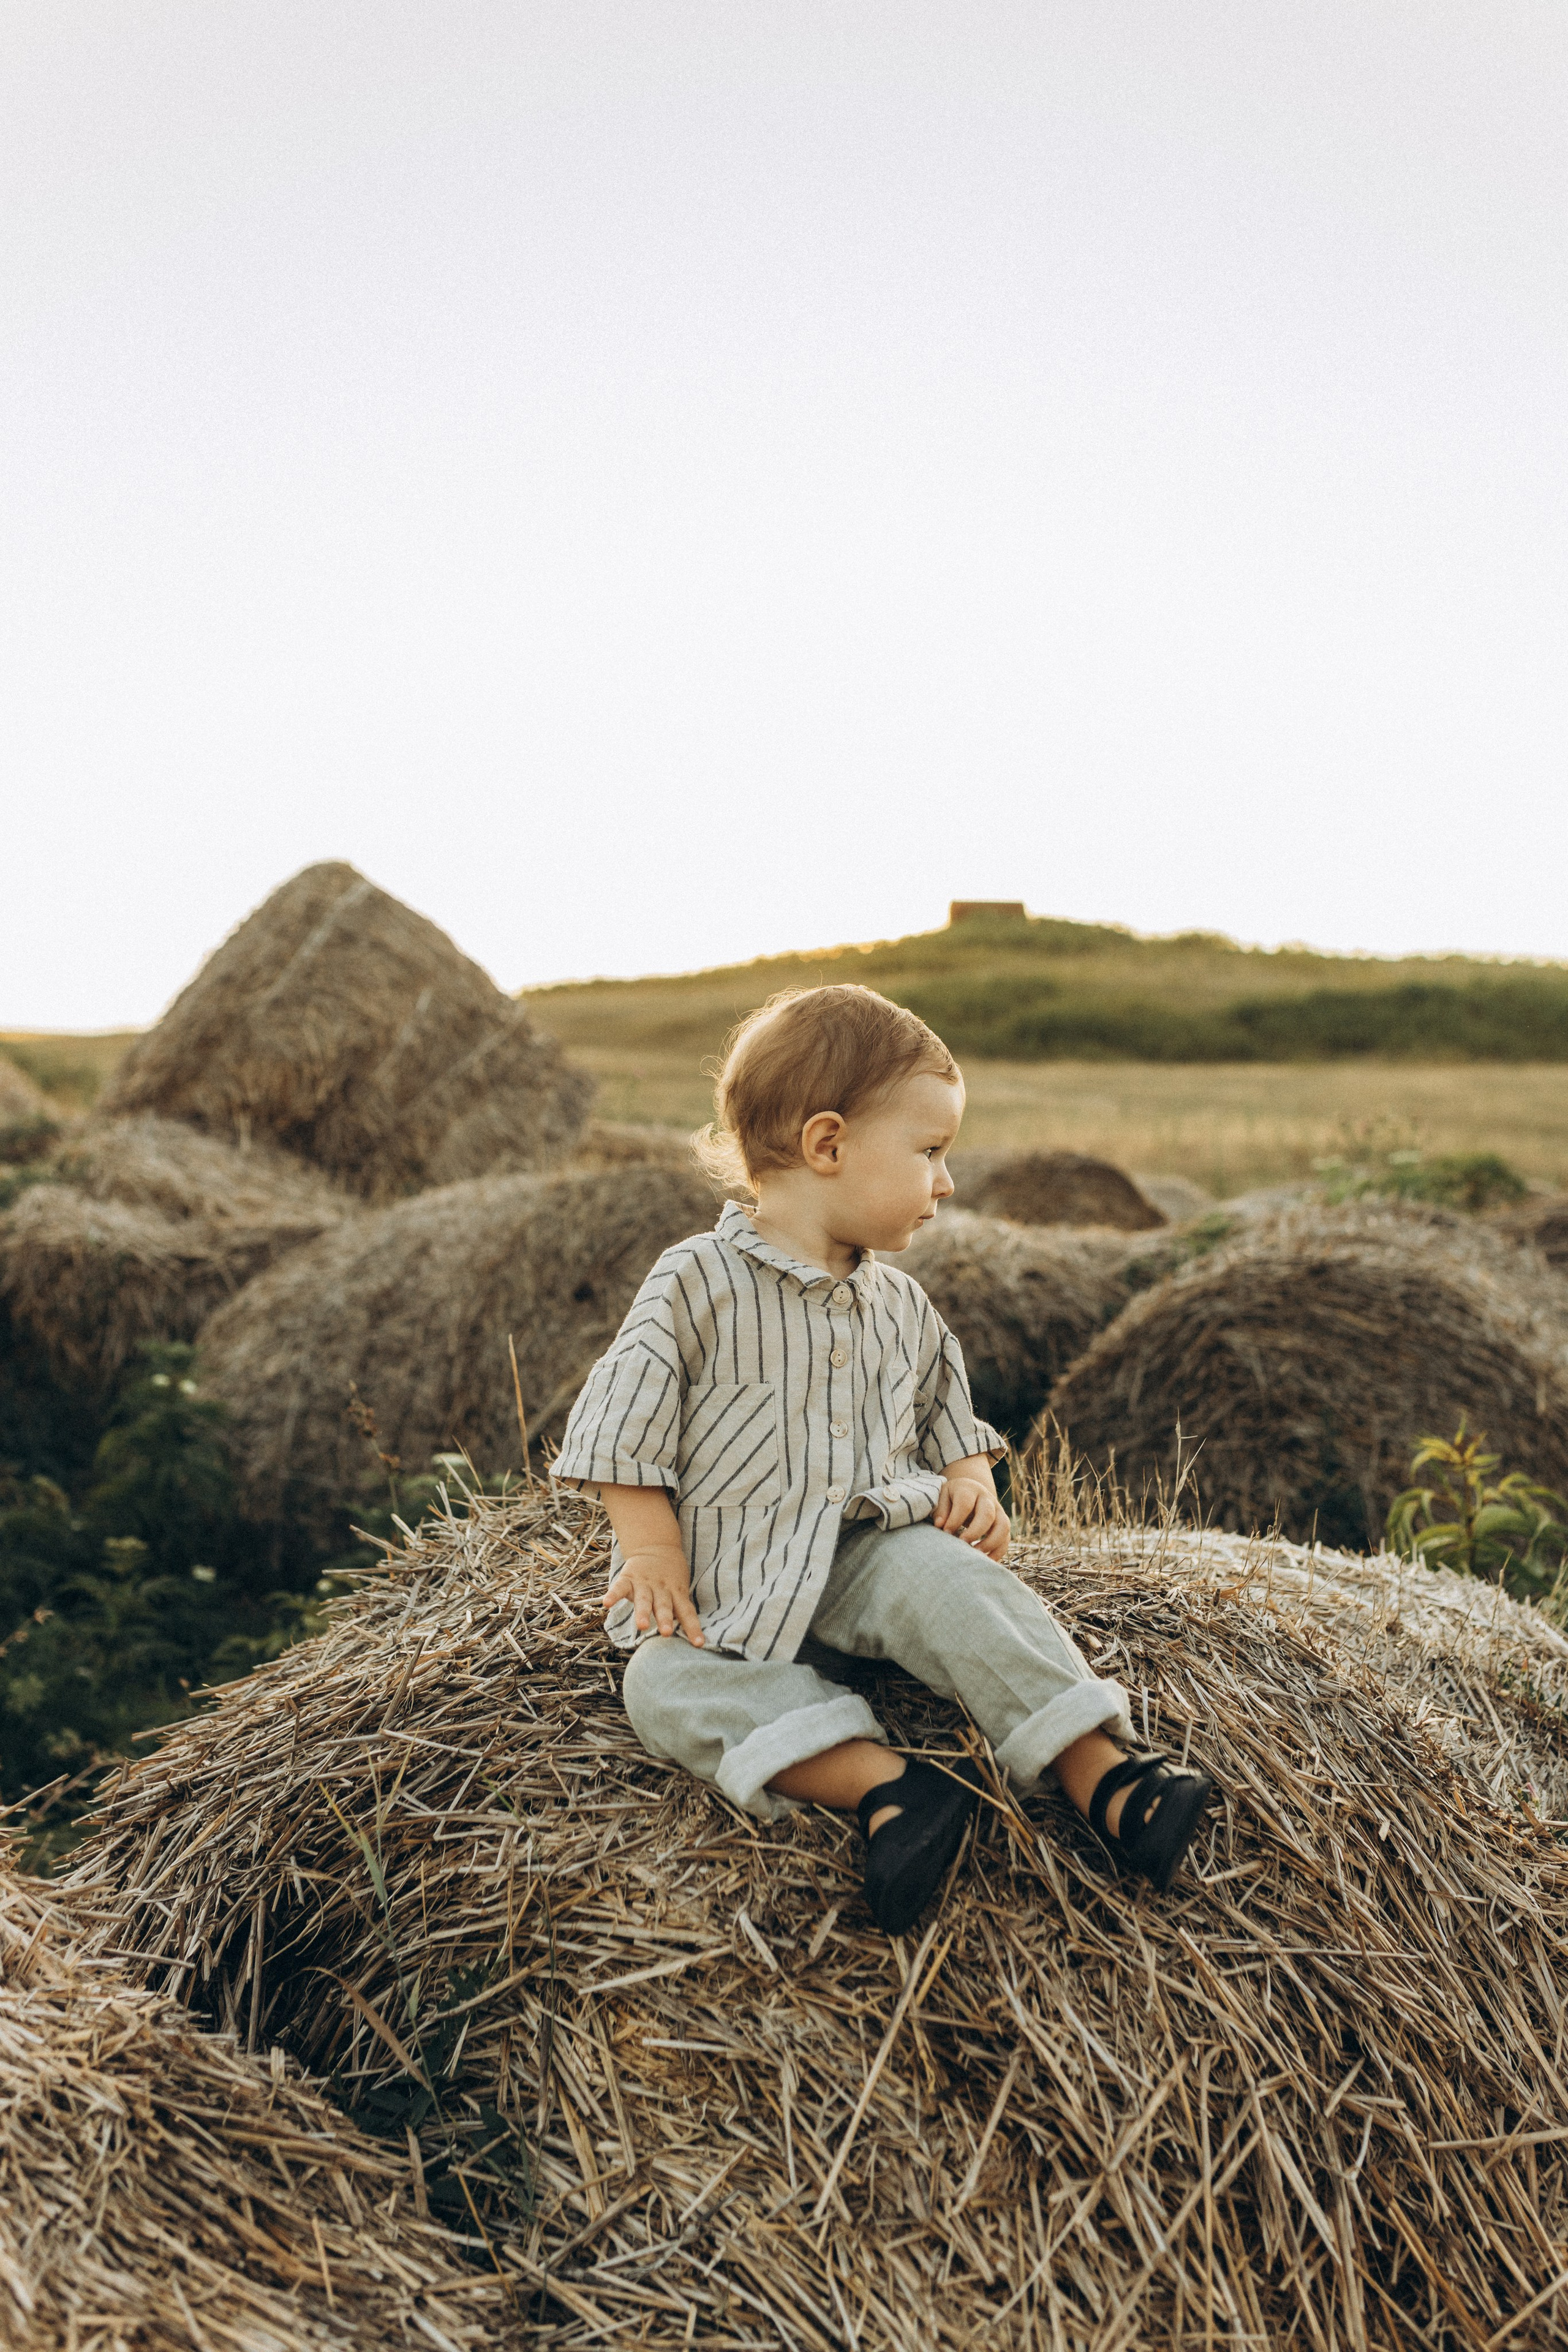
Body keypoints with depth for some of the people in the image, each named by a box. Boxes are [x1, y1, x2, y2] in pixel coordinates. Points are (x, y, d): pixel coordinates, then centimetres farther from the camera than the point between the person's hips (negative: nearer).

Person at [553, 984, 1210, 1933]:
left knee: (953, 1578, -29)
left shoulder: (904, 1307, 13)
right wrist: (653, 1554, -13)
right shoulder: (699, 1282, -5)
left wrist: (970, 1484, 3)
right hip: (727, 1587, -2)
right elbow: (621, 1429, -6)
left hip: (875, 1551, 3)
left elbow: (949, 1420, 24)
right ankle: (882, 1780, -42)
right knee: (666, 1684, -30)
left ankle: (1102, 1771, -30)